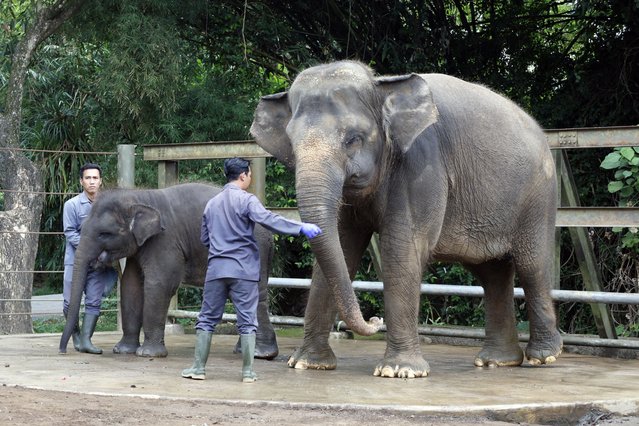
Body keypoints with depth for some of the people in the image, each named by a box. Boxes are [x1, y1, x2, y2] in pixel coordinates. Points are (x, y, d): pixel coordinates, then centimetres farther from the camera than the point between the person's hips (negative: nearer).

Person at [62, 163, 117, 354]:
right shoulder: (72, 205, -3)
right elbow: (70, 233, -7)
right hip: (76, 261, -2)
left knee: (94, 302, -2)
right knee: (70, 303, -2)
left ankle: (86, 340, 1)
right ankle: (76, 334, 21)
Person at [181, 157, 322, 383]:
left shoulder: (212, 203, 14)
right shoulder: (246, 200, -6)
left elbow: (204, 238, 19)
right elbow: (268, 220, -21)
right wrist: (302, 227, -24)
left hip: (216, 269, 5)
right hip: (243, 270, -5)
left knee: (207, 318, 10)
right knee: (247, 321, 1)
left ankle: (198, 367, 9)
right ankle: (248, 371, 0)